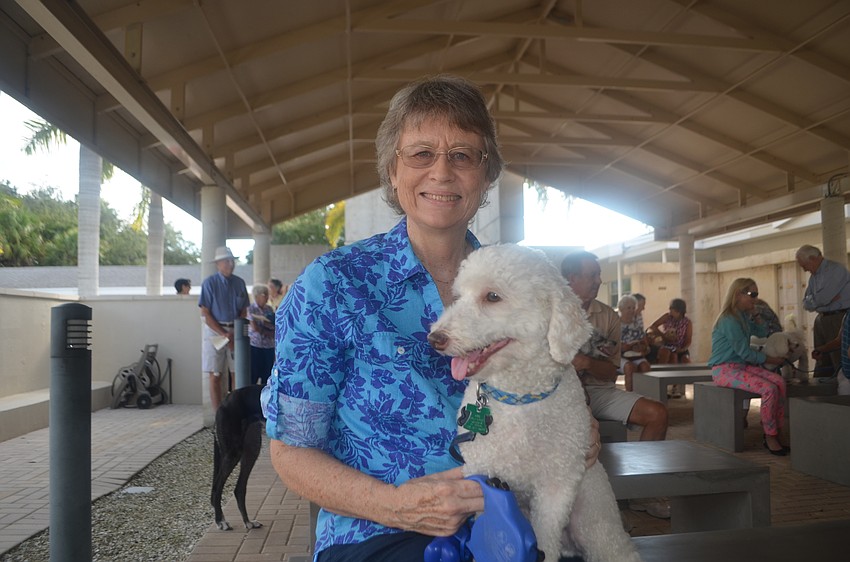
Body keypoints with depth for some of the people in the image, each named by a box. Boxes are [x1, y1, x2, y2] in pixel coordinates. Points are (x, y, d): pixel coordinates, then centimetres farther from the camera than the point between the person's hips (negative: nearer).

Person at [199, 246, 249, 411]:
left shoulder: (239, 283, 8)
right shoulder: (210, 283, -4)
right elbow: (205, 314, -7)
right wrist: (225, 334, -13)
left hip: (236, 331, 3)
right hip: (215, 331, -3)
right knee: (215, 375, -1)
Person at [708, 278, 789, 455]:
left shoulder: (744, 316, 11)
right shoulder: (729, 320, -16)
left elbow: (762, 333, 23)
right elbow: (744, 352, -15)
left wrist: (755, 314, 11)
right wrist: (769, 359, -6)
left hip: (741, 365, 9)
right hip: (724, 369, -9)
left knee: (779, 381, -11)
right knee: (769, 389, -24)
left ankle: (777, 431, -5)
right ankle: (770, 438, -9)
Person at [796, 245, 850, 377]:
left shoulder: (835, 269, -11)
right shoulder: (814, 276, 14)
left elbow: (822, 298, -21)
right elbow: (806, 304, 10)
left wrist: (811, 300, -1)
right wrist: (816, 300, -9)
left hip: (838, 320, -8)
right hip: (821, 320, 8)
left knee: (839, 360, -7)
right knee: (822, 360, 10)